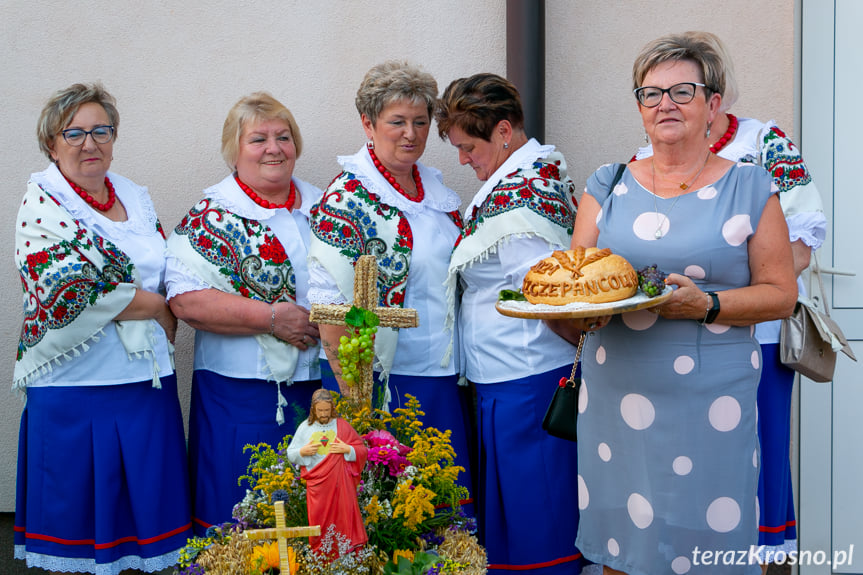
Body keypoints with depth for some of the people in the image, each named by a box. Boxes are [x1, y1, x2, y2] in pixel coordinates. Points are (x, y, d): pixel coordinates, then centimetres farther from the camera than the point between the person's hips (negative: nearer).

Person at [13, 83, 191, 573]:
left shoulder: (136, 197, 13)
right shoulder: (43, 206, -5)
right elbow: (73, 293, -17)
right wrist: (158, 308, -7)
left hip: (149, 384, 5)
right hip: (76, 388, -5)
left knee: (144, 510, 10)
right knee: (75, 517, 4)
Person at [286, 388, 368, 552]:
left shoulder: (342, 426, 3)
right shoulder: (305, 427, 7)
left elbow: (362, 450, 6)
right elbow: (291, 454, 11)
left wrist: (347, 449, -13)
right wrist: (303, 451, -9)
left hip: (340, 482, -1)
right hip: (317, 482, 1)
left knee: (344, 518, -4)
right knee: (320, 521, 1)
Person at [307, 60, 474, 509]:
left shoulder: (435, 187, 11)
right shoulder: (347, 199, -11)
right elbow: (330, 306, -15)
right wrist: (354, 401, -18)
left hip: (446, 376, 7)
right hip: (383, 380, -6)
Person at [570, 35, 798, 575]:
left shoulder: (749, 187, 3)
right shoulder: (609, 185, 10)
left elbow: (780, 292, 0)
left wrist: (707, 305, -16)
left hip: (711, 400, -2)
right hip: (616, 394, 2)